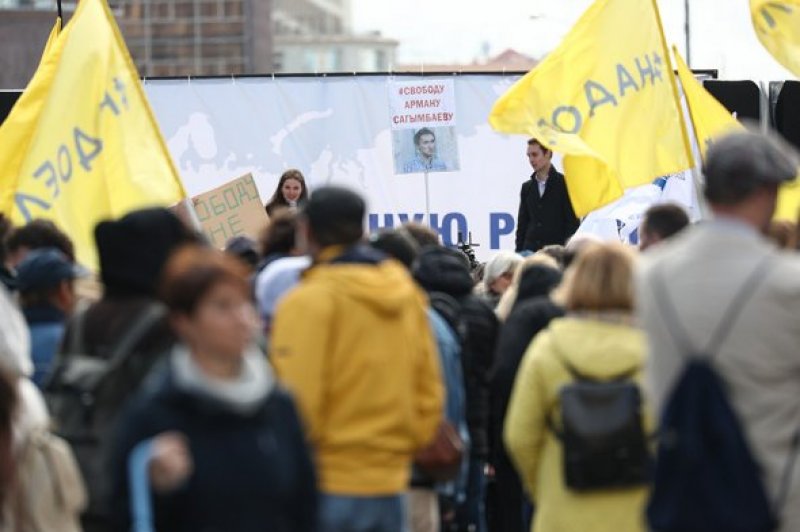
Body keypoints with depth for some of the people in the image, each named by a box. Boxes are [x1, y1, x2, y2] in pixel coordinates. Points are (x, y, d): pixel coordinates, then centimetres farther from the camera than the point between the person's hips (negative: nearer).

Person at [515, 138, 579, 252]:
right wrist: (519, 252, 7)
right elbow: (522, 225, 16)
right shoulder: (527, 187, 14)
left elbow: (573, 222, -3)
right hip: (530, 250, 4)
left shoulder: (565, 184, 0)